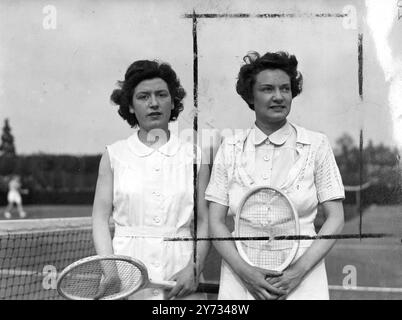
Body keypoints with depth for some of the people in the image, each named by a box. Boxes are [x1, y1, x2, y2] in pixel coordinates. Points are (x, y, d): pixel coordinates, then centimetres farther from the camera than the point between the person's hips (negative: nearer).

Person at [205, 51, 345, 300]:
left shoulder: (316, 144, 0)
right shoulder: (230, 148, 3)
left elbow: (336, 219, -1)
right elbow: (216, 222, 2)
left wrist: (299, 271, -11)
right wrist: (245, 272, -11)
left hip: (301, 284, -1)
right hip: (240, 282, 1)